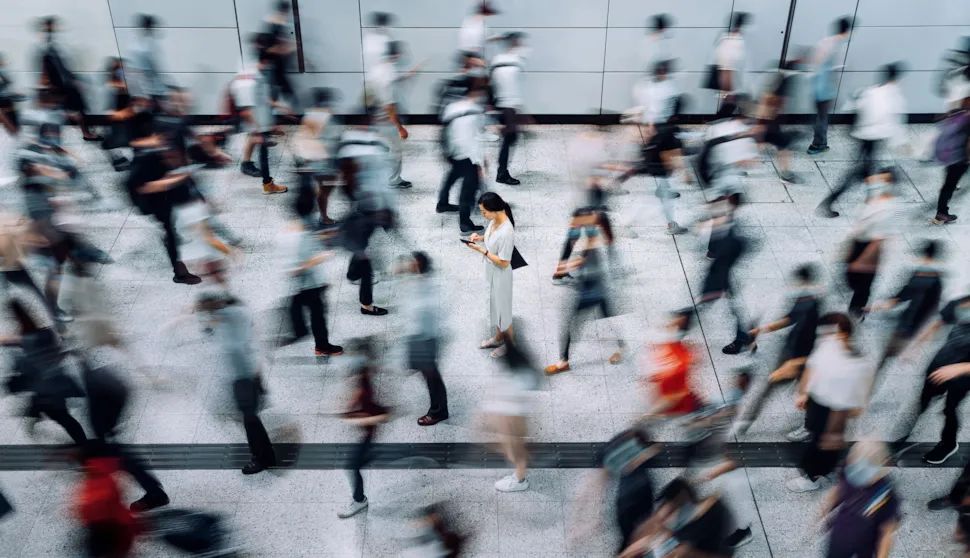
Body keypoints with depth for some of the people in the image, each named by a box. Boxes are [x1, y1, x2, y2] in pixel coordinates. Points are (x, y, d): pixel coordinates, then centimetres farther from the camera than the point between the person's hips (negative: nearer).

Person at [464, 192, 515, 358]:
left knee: (502, 308, 12)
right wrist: (480, 238, -5)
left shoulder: (506, 232, -34)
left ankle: (510, 344, 34)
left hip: (500, 275, -9)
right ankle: (498, 338, 47)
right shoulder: (494, 221, -7)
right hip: (490, 272, 9)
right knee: (494, 305, 25)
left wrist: (481, 250, -27)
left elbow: (504, 263, -27)